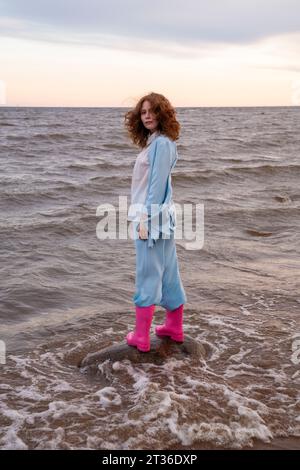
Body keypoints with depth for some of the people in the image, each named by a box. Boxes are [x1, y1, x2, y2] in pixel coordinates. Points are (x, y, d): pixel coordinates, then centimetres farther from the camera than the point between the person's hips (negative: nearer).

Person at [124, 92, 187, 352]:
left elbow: (157, 185, -20)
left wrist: (145, 219, -20)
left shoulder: (162, 143, -15)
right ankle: (174, 327, 27)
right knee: (168, 273, 15)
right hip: (155, 217, 10)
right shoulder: (154, 142, 14)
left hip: (153, 217, -10)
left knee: (147, 276, -2)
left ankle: (141, 337, 7)